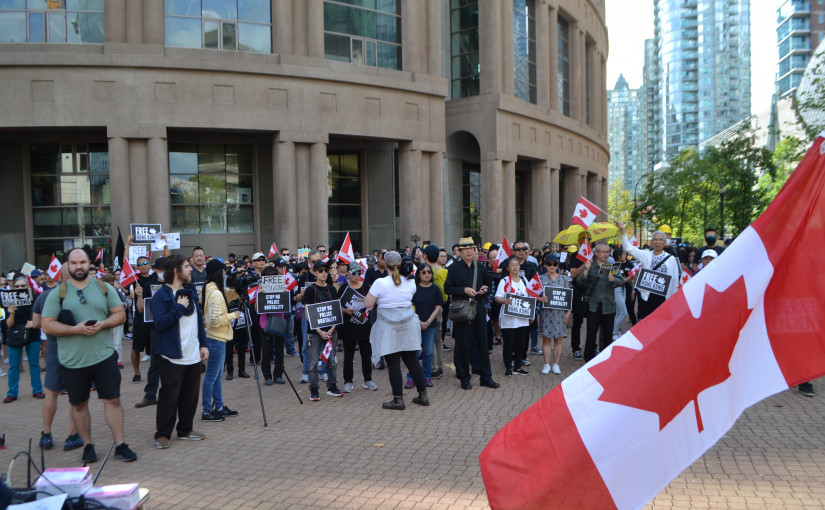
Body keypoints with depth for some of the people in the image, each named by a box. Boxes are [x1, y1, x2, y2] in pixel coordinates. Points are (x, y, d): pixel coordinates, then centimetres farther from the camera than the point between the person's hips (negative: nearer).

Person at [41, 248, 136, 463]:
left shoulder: (104, 288, 3)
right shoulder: (57, 293, -1)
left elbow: (120, 315, 3)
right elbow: (48, 325, -5)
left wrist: (102, 324, -15)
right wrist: (76, 329, -19)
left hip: (104, 356, 0)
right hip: (73, 361, 0)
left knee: (113, 399, 2)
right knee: (79, 404, 12)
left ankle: (120, 445, 10)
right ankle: (88, 445, 27)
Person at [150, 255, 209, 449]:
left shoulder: (190, 293, 12)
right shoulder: (161, 296, -11)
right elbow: (160, 322, -23)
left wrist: (203, 344, 12)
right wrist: (179, 307, -18)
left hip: (193, 356, 7)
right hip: (172, 357, -7)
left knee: (191, 395, 12)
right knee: (169, 396, 0)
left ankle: (185, 430, 25)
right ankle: (162, 434, 13)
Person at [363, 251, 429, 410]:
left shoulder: (380, 283, -13)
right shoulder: (410, 282, 1)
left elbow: (367, 304, -9)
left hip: (389, 328, -4)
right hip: (408, 326, 4)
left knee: (393, 363, 2)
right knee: (412, 361, 12)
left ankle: (398, 399, 5)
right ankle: (423, 395, 18)